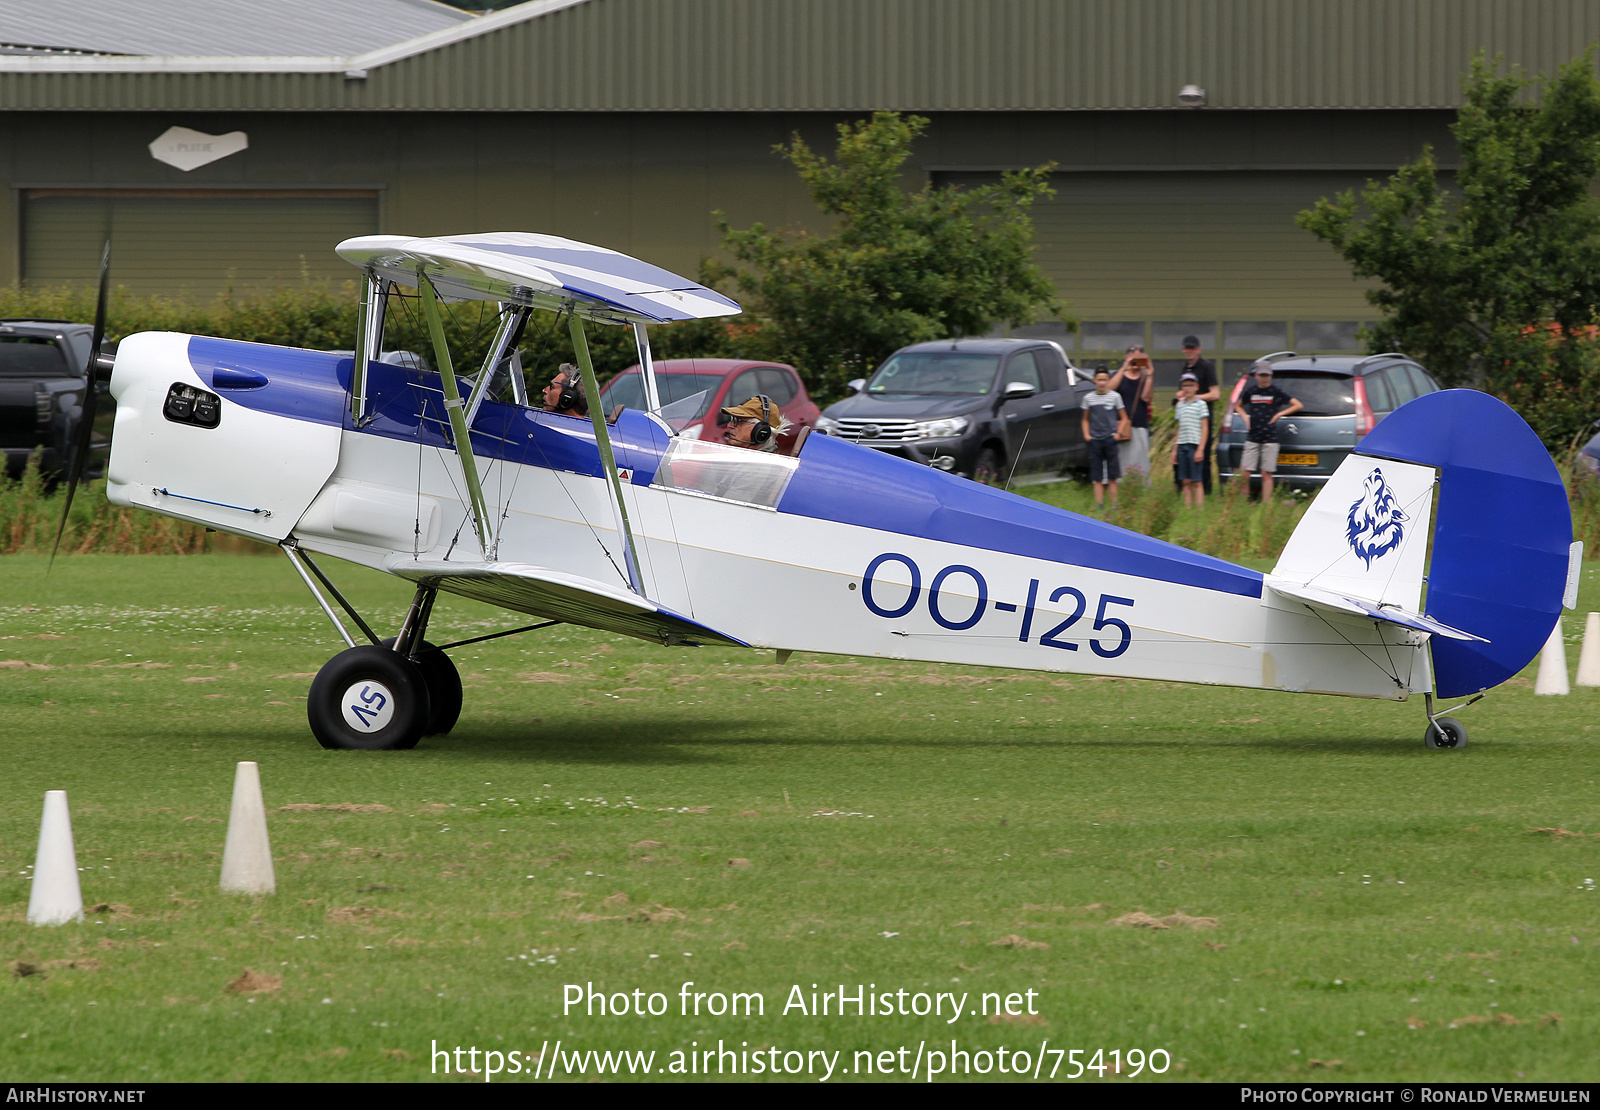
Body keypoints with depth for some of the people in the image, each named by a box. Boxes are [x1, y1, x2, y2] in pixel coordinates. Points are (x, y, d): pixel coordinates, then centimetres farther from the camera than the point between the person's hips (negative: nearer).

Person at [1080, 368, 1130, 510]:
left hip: (1110, 439, -2)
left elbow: (1124, 418, 9)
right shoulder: (1088, 398, 7)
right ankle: (1099, 505, 3)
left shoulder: (1115, 396, 3)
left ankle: (1114, 504, 3)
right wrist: (1086, 434, 3)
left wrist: (1119, 433, -5)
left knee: (1112, 477, -1)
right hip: (1094, 440, 2)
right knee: (1097, 478, 1)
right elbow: (1086, 420, 18)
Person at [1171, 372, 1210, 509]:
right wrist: (1175, 450, 15)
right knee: (1186, 482, 5)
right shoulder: (1180, 405, 15)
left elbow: (1205, 428, -4)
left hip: (1195, 445, -5)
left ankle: (1200, 510, -6)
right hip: (1182, 446, 5)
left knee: (1196, 482, -6)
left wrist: (1201, 449, -11)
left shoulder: (1200, 404, -1)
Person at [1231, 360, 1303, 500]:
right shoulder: (1250, 391, 10)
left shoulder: (1276, 392, 2)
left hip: (1270, 439, -2)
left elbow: (1298, 405, 4)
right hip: (1252, 438, 2)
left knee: (1266, 474, -2)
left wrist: (1279, 414, -3)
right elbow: (1237, 405, 28)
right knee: (1245, 473, -6)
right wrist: (1245, 417, 9)